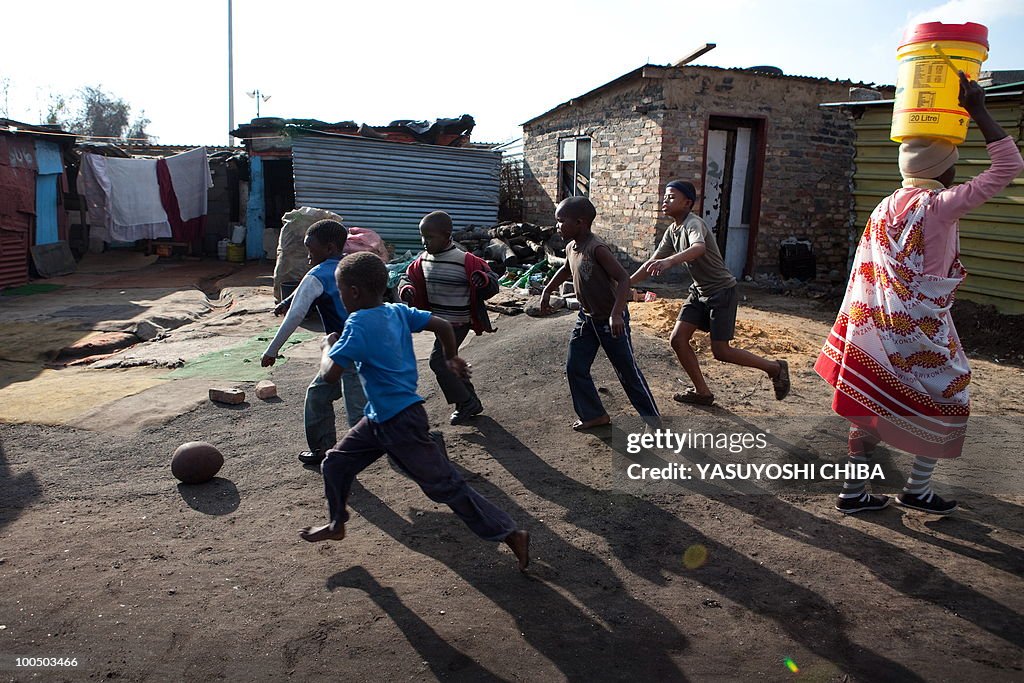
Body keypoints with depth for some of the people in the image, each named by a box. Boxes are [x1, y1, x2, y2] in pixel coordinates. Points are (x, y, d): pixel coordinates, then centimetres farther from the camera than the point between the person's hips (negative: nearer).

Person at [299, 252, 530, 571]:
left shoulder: (358, 324, -21)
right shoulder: (399, 311, 2)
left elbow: (330, 374, -25)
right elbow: (443, 325, 7)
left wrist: (328, 347, -4)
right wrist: (452, 359, 23)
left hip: (402, 424, -9)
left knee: (445, 485, -3)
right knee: (335, 463, 20)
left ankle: (511, 535, 3)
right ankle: (337, 525, 41)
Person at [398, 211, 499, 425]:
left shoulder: (465, 261, -21)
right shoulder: (424, 260, -1)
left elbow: (493, 284, -17)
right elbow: (409, 276, 15)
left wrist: (484, 280, -41)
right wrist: (407, 289, -9)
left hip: (457, 324, -8)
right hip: (439, 323, 8)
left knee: (438, 361, -12)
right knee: (448, 362, 15)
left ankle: (466, 403, 5)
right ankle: (472, 402, 32)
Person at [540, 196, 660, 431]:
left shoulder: (597, 248, -25)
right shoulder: (571, 247, 1)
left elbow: (624, 279, -29)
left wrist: (616, 314, -39)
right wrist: (547, 292, 26)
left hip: (610, 321, -8)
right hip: (587, 318, 8)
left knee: (627, 371, 3)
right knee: (574, 368, 8)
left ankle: (652, 417, 20)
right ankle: (594, 414, 22)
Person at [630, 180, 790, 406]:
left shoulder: (693, 223, -22)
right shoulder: (672, 231, 5)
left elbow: (699, 248, -47)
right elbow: (652, 264, 10)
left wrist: (670, 261, -63)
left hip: (721, 290, -8)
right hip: (699, 290, 8)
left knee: (720, 351, -7)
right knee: (677, 339, -1)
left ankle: (775, 368, 14)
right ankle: (702, 392, 13)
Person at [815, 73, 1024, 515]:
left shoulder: (886, 206, 8)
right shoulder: (940, 205, -13)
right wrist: (978, 111, -7)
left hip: (878, 324, 7)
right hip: (920, 328, -7)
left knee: (870, 404, 11)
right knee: (945, 403, 13)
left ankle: (854, 491, 18)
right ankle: (916, 490, 20)